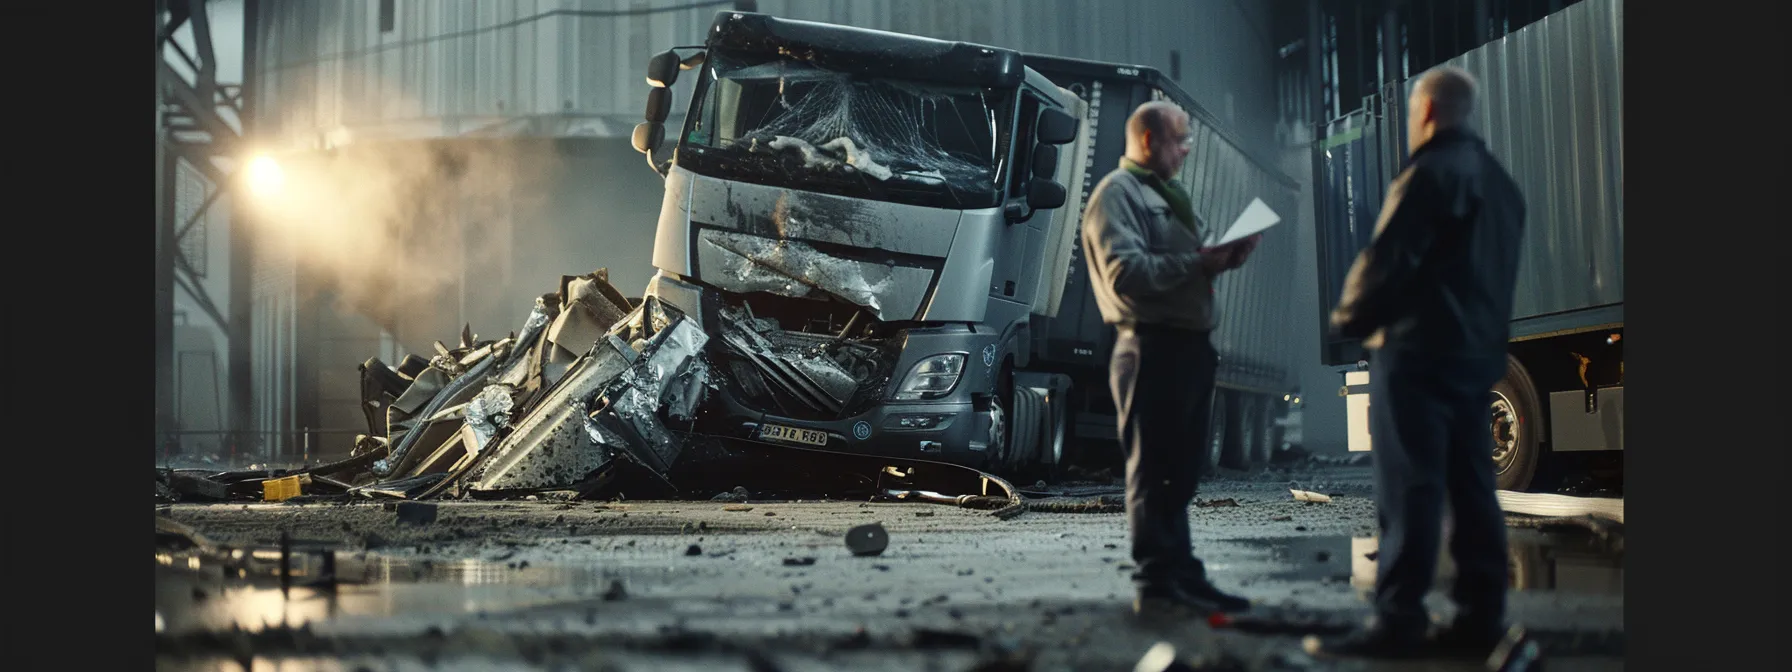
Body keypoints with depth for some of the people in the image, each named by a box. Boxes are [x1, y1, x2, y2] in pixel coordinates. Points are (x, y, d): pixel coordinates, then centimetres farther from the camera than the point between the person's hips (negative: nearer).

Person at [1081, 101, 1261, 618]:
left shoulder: (1167, 195, 25)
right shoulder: (1117, 194, -7)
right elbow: (1126, 275, -20)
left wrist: (1225, 256, 4)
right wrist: (1197, 262, -20)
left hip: (1189, 346, 10)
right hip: (1152, 347, -10)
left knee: (1180, 471, 13)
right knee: (1154, 470, -7)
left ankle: (1181, 576, 19)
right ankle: (1157, 584, -4)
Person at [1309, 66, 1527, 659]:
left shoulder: (1430, 174, -12)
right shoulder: (1499, 181, 17)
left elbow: (1386, 260, -16)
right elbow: (1503, 269, 19)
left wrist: (1349, 319, -2)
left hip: (1418, 351, -9)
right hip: (1478, 354, 9)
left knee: (1409, 492, -9)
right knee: (1472, 490, 9)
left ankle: (1398, 621, -9)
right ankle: (1480, 618, 11)